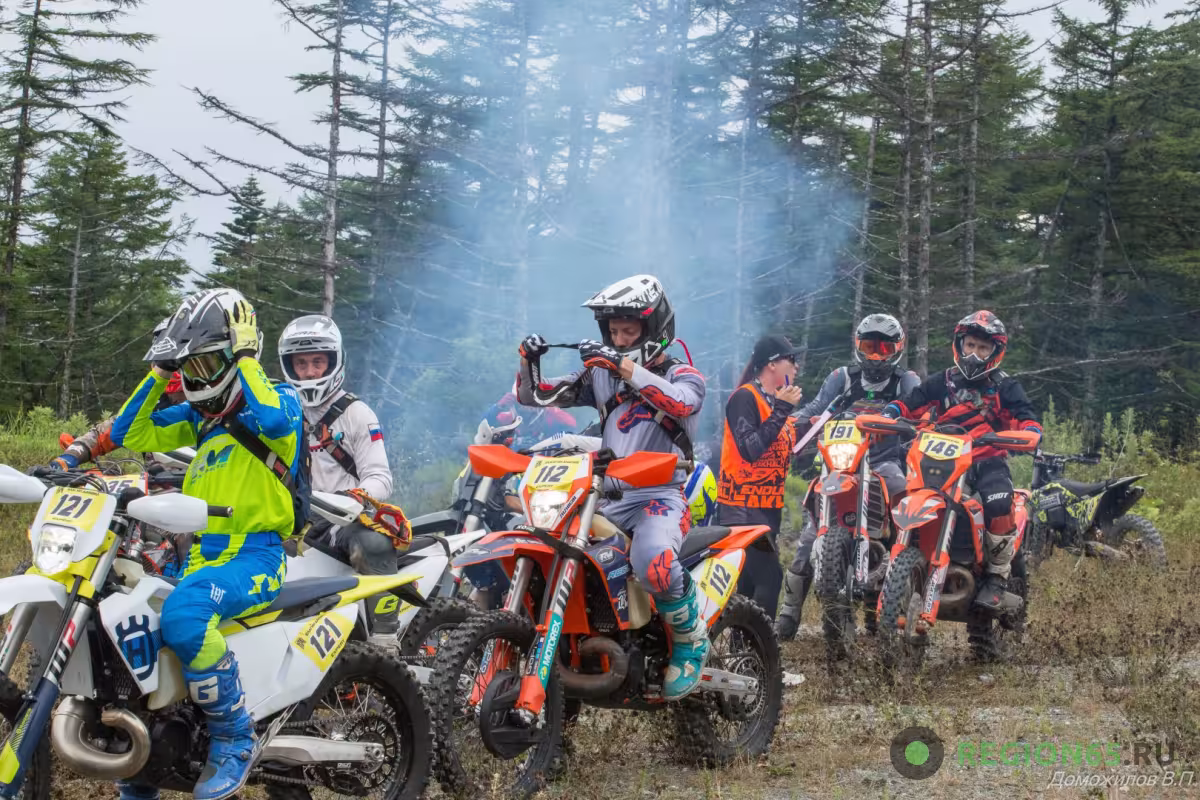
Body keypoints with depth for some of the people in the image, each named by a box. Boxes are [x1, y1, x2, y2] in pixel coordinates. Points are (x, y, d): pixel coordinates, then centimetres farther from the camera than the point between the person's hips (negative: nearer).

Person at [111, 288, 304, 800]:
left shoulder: (278, 397, -1)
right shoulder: (201, 416, 20)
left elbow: (273, 420, -27)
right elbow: (130, 435, 21)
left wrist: (245, 359, -13)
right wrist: (157, 376, 14)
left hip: (257, 556, -9)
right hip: (201, 556, 9)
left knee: (183, 614, -38)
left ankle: (235, 740, -24)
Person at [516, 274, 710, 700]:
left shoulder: (682, 375, 0)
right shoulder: (600, 374, 15)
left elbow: (682, 403, -25)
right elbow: (535, 395, 15)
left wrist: (626, 367, -33)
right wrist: (528, 359, -7)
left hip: (661, 496, -6)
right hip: (607, 496, 6)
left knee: (654, 563, -37)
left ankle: (691, 641, -12)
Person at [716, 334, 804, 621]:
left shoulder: (777, 399, 16)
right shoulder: (745, 398, -13)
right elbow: (750, 450, -24)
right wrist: (781, 411, -22)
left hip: (768, 505, 10)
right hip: (743, 507, -10)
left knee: (751, 580, 13)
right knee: (769, 576, -17)